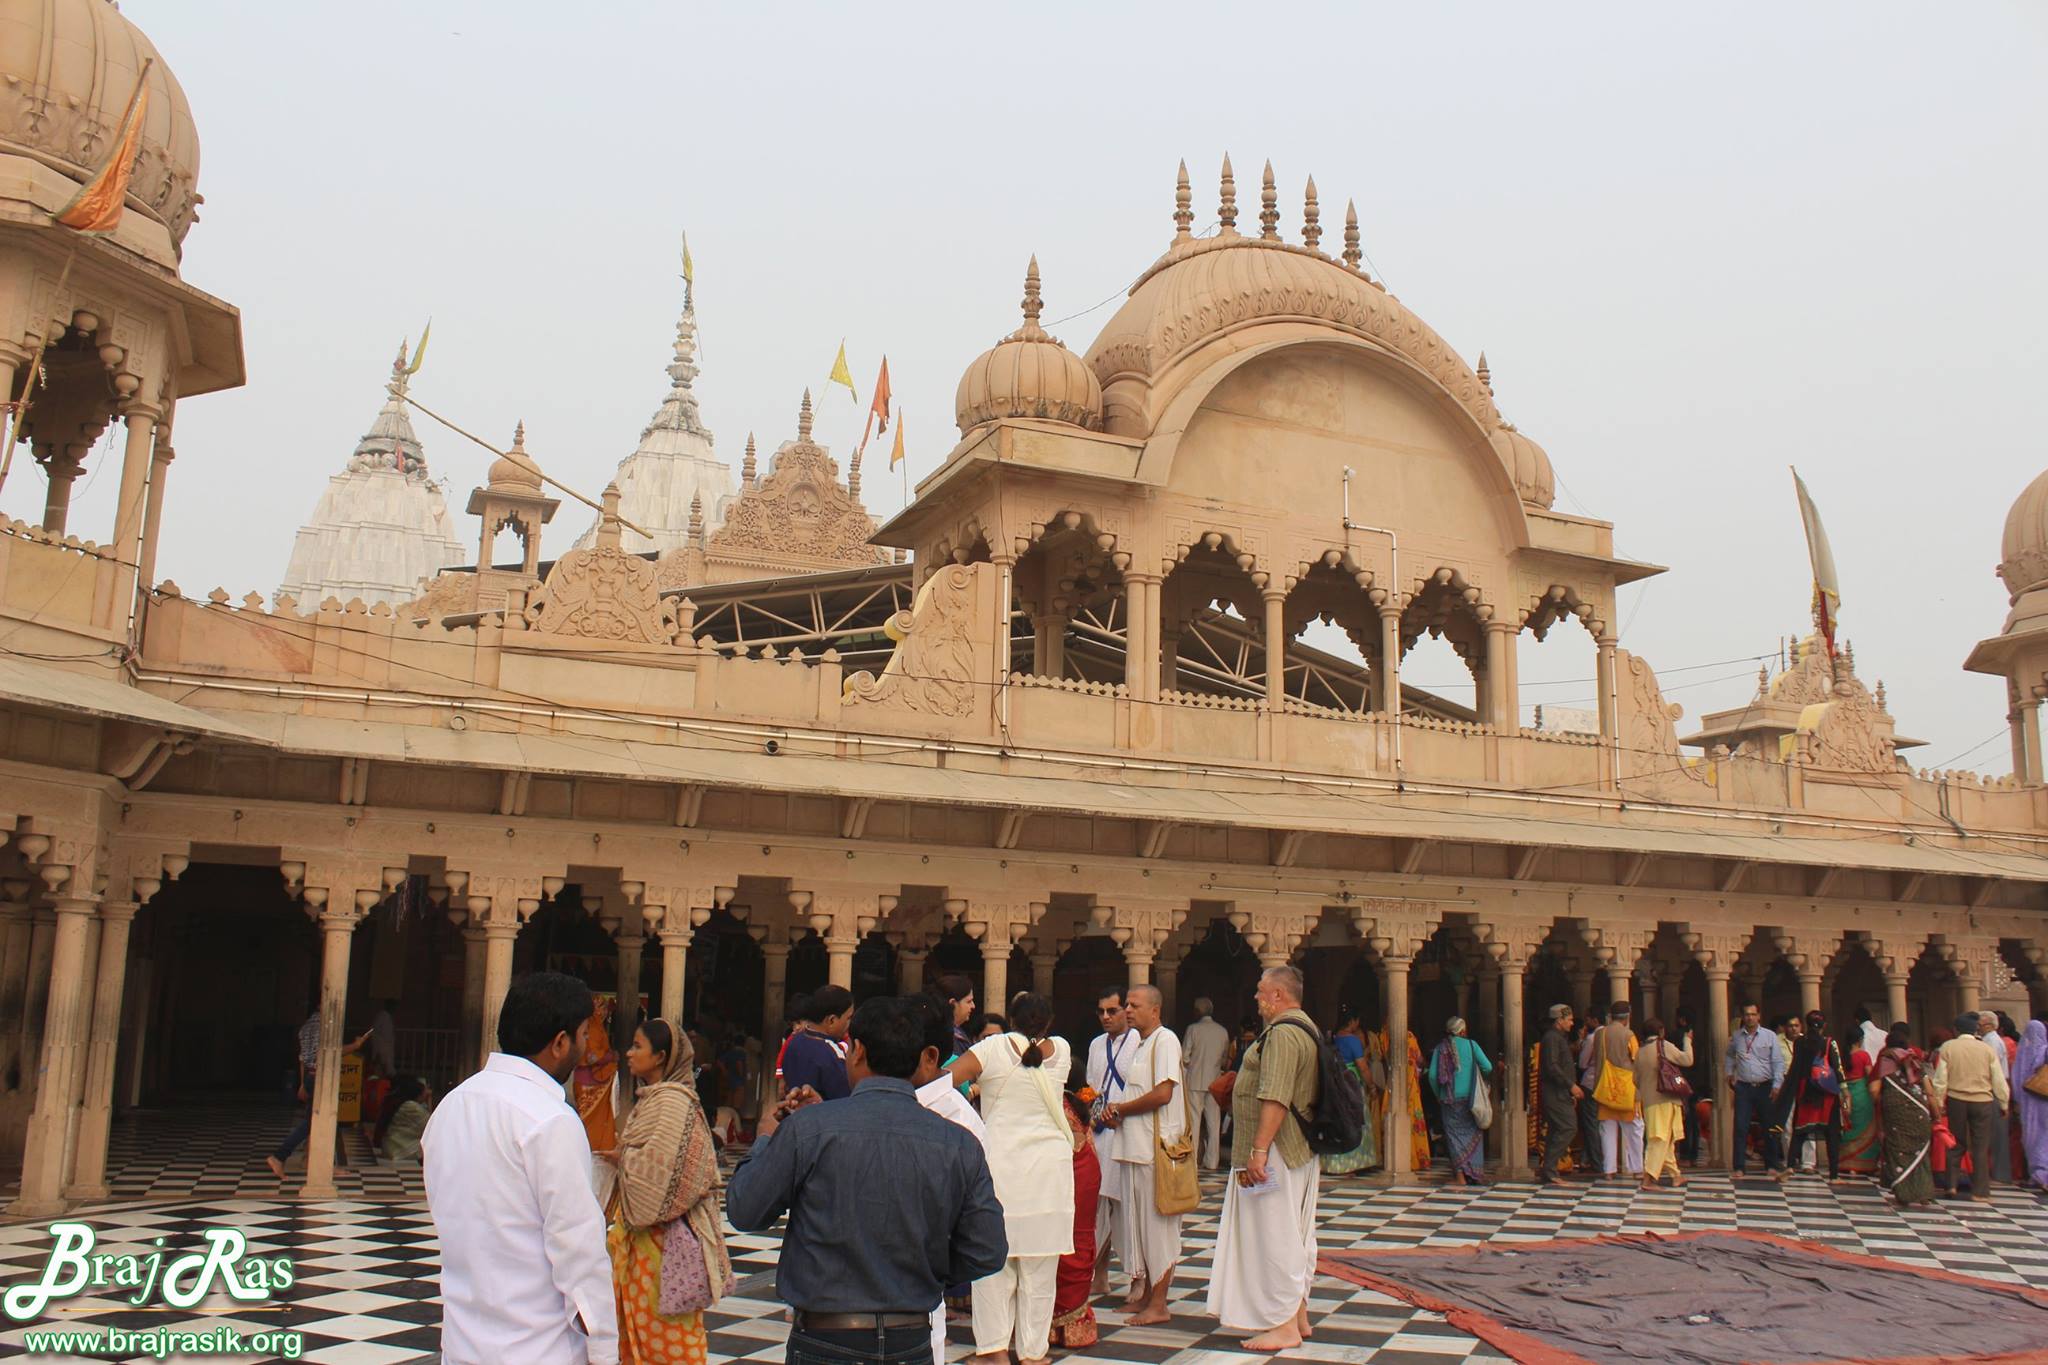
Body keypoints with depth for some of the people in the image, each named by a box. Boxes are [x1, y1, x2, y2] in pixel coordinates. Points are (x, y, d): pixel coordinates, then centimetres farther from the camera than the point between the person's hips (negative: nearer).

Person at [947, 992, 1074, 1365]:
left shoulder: (992, 1048, -5)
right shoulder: (1061, 1050, 4)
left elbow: (943, 1080, -8)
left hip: (1000, 1163, -2)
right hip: (1049, 1166, 2)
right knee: (1039, 1266, 9)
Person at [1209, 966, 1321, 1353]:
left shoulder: (1282, 1034, -18)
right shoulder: (1306, 1028, 16)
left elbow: (1275, 1099, -26)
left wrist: (1258, 1151, -26)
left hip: (1277, 1150, -11)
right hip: (1301, 1150, 11)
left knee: (1275, 1235, -5)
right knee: (1296, 1235, 15)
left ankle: (1284, 1326, -1)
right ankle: (1298, 1314, 23)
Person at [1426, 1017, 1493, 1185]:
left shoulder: (1441, 1048, 3)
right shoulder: (1471, 1044, 0)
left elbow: (1432, 1075, -3)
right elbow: (1487, 1067, -6)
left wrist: (1438, 1095, 11)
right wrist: (1480, 1081, 14)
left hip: (1449, 1099, 1)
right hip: (1469, 1096, -1)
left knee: (1454, 1133, 5)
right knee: (1473, 1132, 9)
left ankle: (1459, 1173, -6)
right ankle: (1474, 1171, 2)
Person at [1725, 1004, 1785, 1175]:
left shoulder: (1770, 1036, -1)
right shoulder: (1736, 1036, 6)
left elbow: (1778, 1062, -2)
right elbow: (1729, 1056, 24)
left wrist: (1777, 1085, -9)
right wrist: (1729, 1073, 14)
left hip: (1765, 1087, -1)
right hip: (1743, 1087, 1)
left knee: (1769, 1127, 7)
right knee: (1741, 1127, -3)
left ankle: (1771, 1165, 20)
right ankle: (1739, 1166, 1)